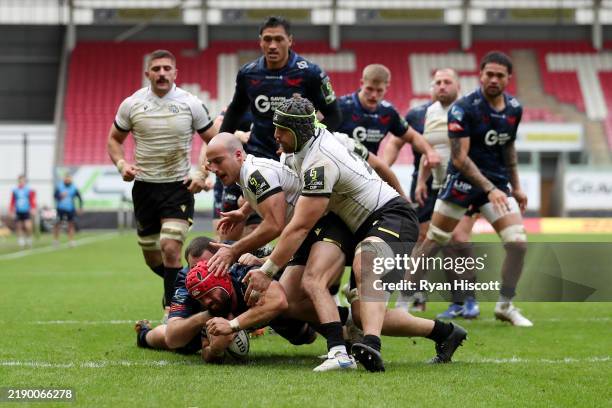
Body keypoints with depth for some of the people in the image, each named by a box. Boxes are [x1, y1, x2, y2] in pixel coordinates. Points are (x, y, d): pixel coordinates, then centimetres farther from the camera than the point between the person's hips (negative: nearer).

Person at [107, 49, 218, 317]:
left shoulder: (191, 104, -3)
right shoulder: (131, 104, 1)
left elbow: (213, 141, 7)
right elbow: (114, 139, 13)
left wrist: (202, 174, -7)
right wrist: (121, 164, -6)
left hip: (179, 186, -3)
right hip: (144, 187, 3)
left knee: (170, 248, -19)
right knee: (152, 258, 9)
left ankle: (171, 308, -10)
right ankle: (176, 284, 40)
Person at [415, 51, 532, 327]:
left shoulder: (514, 108, 3)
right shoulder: (463, 108, -17)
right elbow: (460, 158, -19)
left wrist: (516, 187, 18)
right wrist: (490, 189, -25)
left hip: (497, 184, 5)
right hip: (463, 181, -5)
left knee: (518, 243, -8)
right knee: (433, 243, 0)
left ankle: (505, 306, 9)